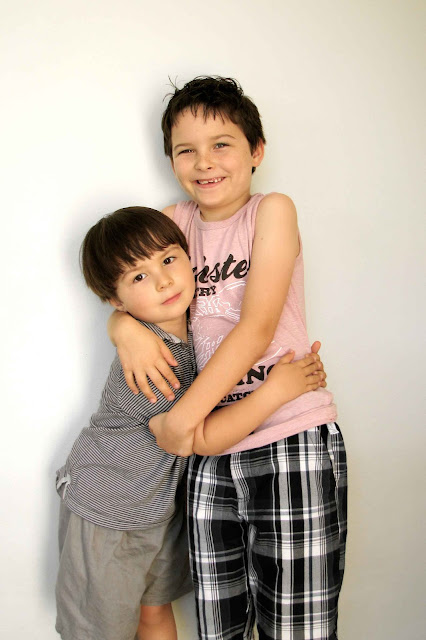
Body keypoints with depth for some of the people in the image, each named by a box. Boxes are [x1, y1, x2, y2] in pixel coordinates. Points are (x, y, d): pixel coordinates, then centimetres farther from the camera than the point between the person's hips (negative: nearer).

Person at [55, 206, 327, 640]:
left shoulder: (192, 321, -8)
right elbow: (203, 438, -26)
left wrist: (298, 367, -5)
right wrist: (277, 389, -29)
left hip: (161, 502, 7)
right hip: (106, 510, -6)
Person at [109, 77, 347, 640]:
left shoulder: (273, 210, -3)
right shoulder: (173, 222, 11)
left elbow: (257, 328, -12)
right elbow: (124, 296, 13)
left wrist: (183, 415, -14)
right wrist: (126, 329, -12)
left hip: (293, 443, -4)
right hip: (210, 452, 4)